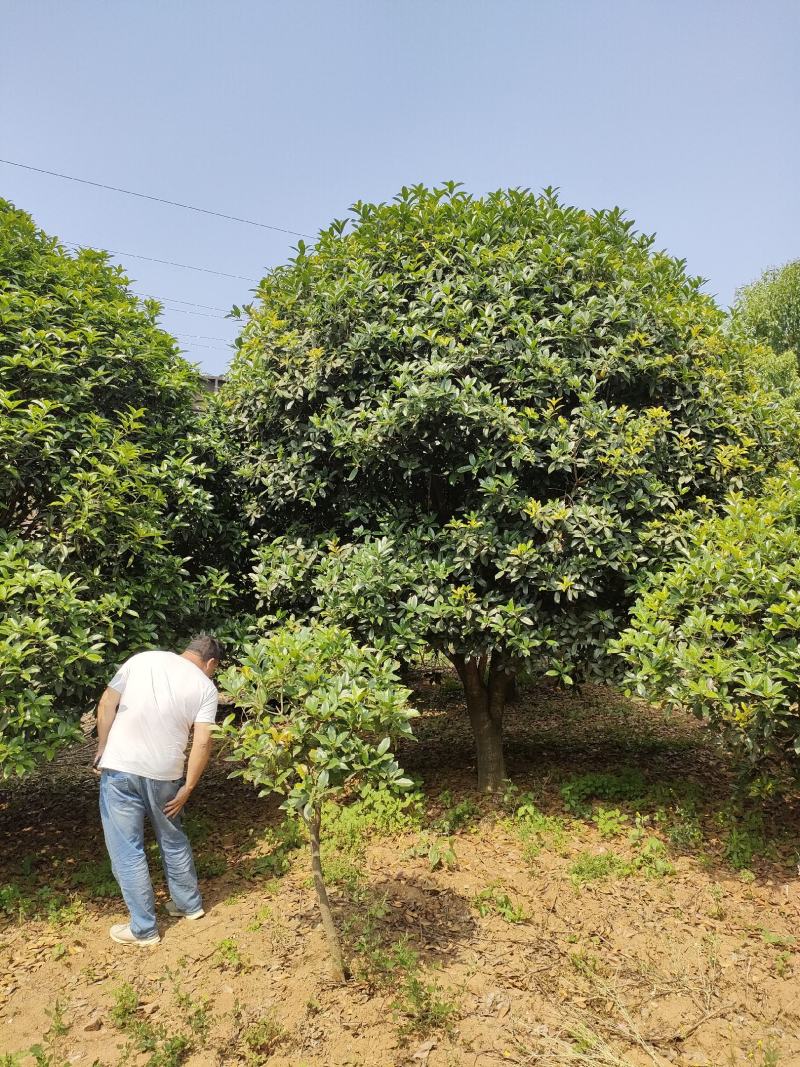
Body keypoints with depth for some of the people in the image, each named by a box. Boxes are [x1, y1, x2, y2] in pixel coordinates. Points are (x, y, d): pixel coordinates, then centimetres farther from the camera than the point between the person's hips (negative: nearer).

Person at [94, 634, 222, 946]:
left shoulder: (142, 659, 4)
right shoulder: (206, 687, 1)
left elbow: (106, 704, 0)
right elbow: (202, 743, -6)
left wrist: (101, 751, 9)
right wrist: (186, 789, 2)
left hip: (120, 768, -1)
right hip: (164, 774, 1)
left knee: (127, 850, 10)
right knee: (173, 840, 23)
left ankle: (144, 929, 19)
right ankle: (190, 904, 38)